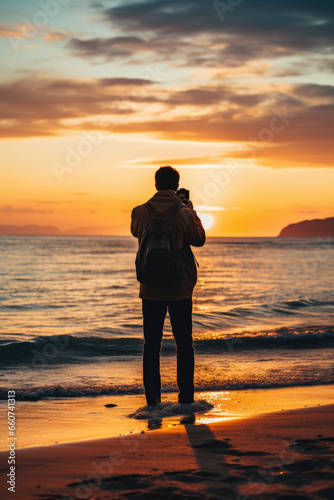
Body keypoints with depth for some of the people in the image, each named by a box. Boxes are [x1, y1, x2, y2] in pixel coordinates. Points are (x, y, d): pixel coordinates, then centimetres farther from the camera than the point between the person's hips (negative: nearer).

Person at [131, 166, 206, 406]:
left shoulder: (140, 212, -5)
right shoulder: (184, 213, -10)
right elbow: (199, 239, 5)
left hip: (150, 289, 1)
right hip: (180, 289, -1)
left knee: (152, 344, 8)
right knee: (184, 343, 9)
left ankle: (153, 396, 6)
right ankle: (186, 395, 10)